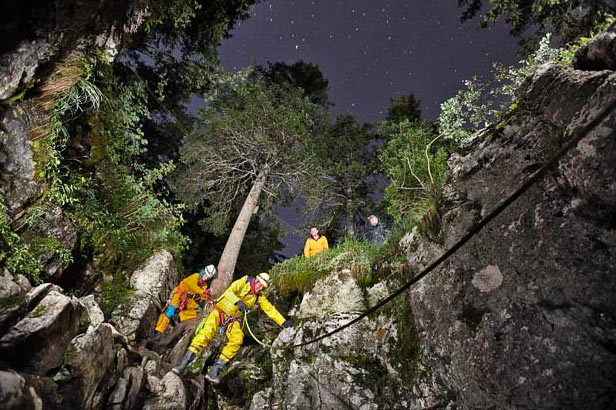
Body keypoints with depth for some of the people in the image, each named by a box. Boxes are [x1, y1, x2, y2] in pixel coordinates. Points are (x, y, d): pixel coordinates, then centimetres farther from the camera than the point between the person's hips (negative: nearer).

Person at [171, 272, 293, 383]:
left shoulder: (259, 297, 3)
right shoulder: (244, 282, -11)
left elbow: (271, 310, 5)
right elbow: (229, 292, -24)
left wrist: (283, 322, 0)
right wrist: (239, 302, -41)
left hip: (233, 319, 4)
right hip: (220, 311, -4)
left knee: (237, 339, -21)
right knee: (207, 332, -26)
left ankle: (213, 372, -15)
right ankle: (182, 366, -20)